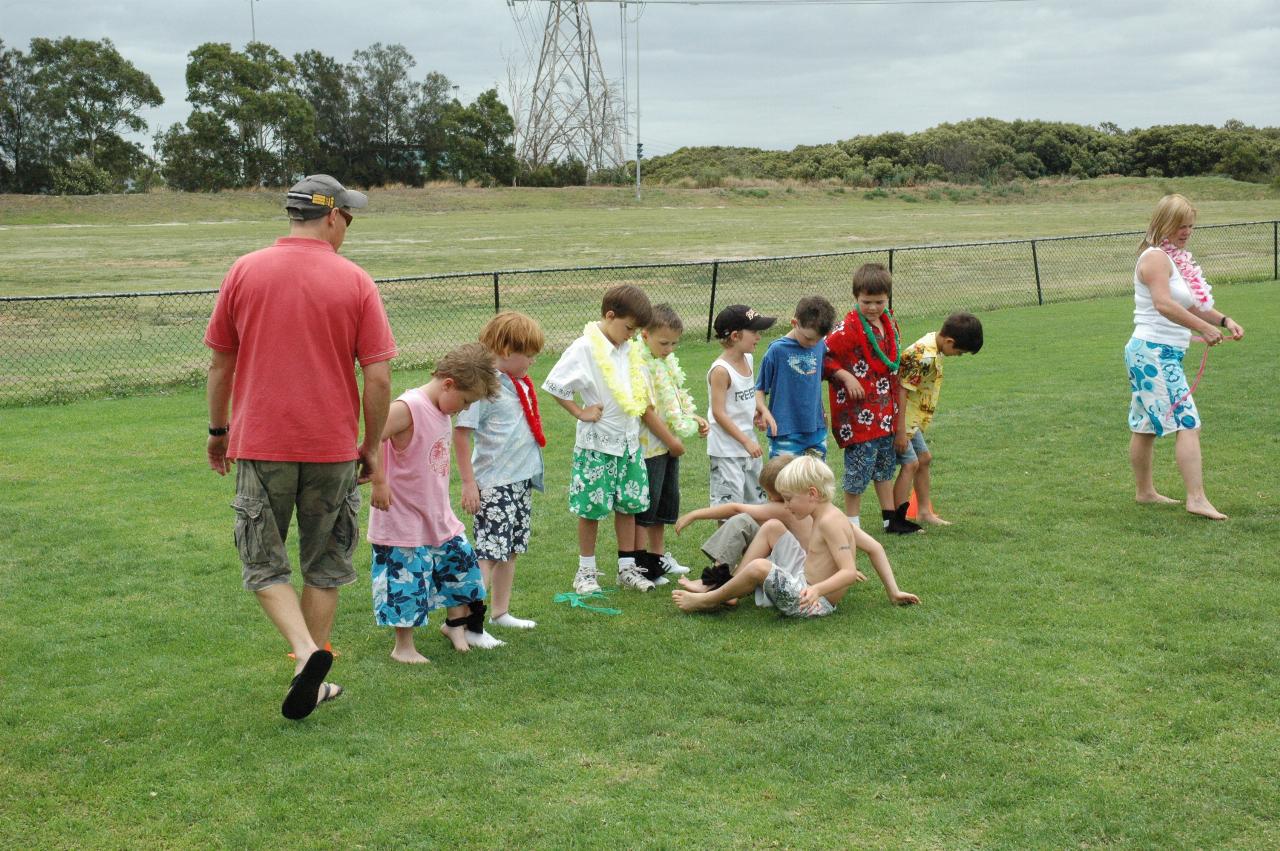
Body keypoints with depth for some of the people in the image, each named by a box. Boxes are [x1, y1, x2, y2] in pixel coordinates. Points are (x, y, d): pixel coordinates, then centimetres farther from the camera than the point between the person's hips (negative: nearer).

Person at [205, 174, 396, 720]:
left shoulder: (244, 272, -1)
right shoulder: (355, 281, -5)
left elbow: (220, 363, 5)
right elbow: (378, 377, -6)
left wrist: (219, 429, 18)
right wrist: (371, 447, 6)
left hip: (261, 445, 0)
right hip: (333, 449, 0)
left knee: (263, 564, 11)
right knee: (324, 567, 15)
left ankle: (306, 651, -10)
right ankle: (313, 683, 20)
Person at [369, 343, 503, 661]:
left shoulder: (442, 412, 8)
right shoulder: (408, 407, -21)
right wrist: (379, 482, -24)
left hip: (439, 518, 9)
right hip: (404, 523, -9)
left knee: (460, 561, 17)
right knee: (407, 582, 0)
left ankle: (456, 623, 38)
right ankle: (403, 646, 18)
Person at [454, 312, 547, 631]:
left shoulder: (520, 384, 10)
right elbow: (460, 433, -16)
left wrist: (532, 472, 19)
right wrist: (468, 483, -16)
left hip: (522, 479, 9)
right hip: (494, 484, -9)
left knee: (511, 550, 16)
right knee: (489, 553, -11)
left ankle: (500, 612, 27)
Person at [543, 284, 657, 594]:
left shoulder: (630, 350, 6)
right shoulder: (584, 349, -15)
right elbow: (554, 385, -15)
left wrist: (637, 427, 12)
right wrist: (581, 412, -12)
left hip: (629, 441, 6)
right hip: (596, 443, -6)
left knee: (629, 504, 11)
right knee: (592, 508, 3)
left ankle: (627, 567, 22)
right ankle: (586, 571, 17)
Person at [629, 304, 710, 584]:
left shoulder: (667, 361, 9)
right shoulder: (640, 365, -20)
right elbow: (647, 410, -22)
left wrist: (695, 419, 7)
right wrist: (671, 440, -16)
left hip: (669, 444, 9)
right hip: (649, 446, -9)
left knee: (666, 501, 18)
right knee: (644, 507, -1)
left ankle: (658, 556, 30)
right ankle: (640, 564, 8)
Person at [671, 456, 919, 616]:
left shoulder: (829, 522, -21)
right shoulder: (833, 515, 5)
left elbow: (850, 572, -27)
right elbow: (875, 548, 7)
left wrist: (818, 589, -40)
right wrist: (893, 591, 8)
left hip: (814, 602, -11)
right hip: (805, 579, 11)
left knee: (759, 567, -31)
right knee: (772, 527, 11)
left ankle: (708, 600, -5)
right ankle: (730, 588, 7)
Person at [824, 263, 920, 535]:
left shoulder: (889, 323, 7)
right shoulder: (847, 329, -17)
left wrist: (894, 402, 16)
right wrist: (845, 377, -24)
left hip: (885, 408, 8)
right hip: (858, 411, -8)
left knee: (886, 463, 16)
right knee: (859, 466, -4)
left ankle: (891, 518, 27)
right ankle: (853, 524, 9)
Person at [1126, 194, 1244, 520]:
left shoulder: (1175, 258, 17)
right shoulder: (1155, 258, -13)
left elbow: (1194, 304, 19)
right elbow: (1163, 303, -27)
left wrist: (1224, 320, 4)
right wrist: (1204, 329, -27)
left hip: (1163, 354, 10)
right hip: (1154, 351, -10)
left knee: (1146, 426, 16)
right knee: (1187, 423, -15)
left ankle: (1145, 491, 26)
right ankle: (1197, 499, -18)